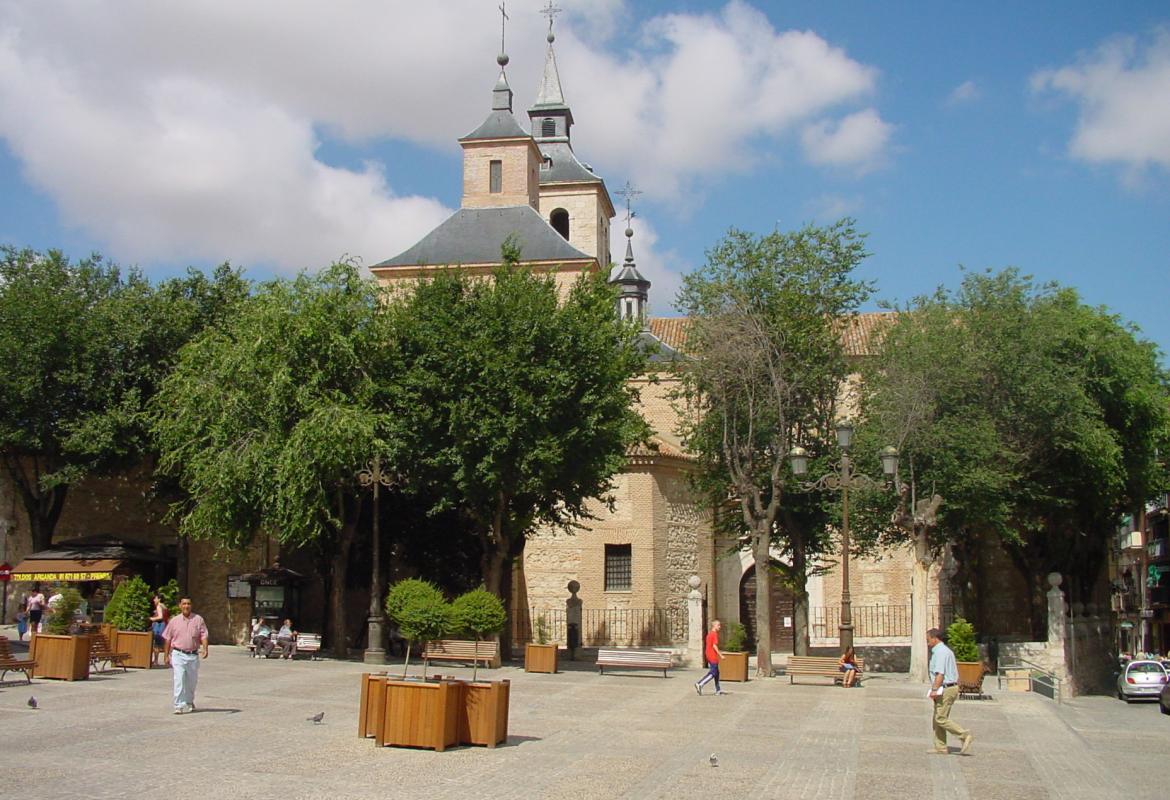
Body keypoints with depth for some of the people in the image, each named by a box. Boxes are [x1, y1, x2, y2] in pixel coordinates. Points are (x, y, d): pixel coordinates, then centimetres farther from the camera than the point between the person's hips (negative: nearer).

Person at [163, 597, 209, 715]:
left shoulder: (198, 619, 3)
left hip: (193, 655, 1)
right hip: (178, 655, -1)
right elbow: (168, 639, 9)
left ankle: (189, 702, 36)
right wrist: (166, 655, 7)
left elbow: (203, 635, -2)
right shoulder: (174, 621, 4)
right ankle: (179, 706, -12)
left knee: (192, 681, 14)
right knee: (179, 680, -11)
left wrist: (205, 648, -18)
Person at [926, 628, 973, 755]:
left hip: (945, 689, -10)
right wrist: (956, 689, 26)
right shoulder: (946, 650, 18)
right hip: (952, 687, 10)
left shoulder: (940, 652, -15)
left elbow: (940, 674, -24)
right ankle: (941, 748, 10)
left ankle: (965, 735, -10)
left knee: (941, 719, -9)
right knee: (938, 719, 10)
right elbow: (955, 672, 22)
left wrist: (934, 690, -24)